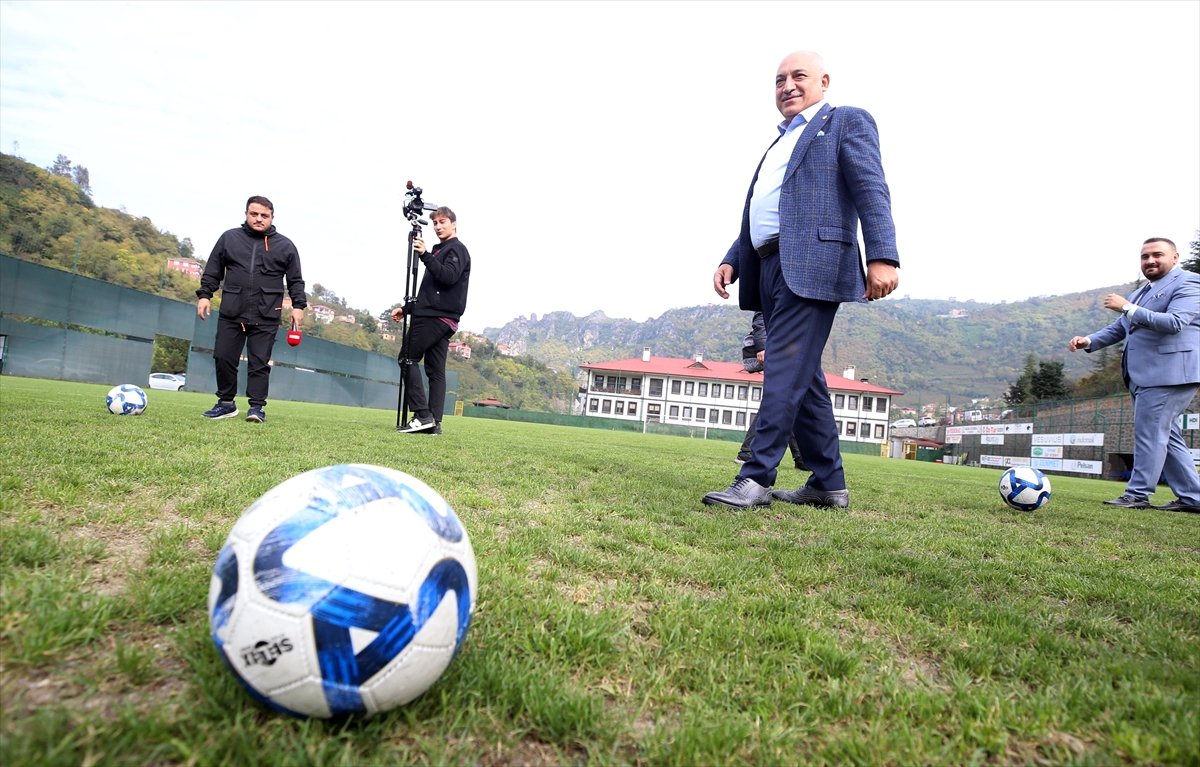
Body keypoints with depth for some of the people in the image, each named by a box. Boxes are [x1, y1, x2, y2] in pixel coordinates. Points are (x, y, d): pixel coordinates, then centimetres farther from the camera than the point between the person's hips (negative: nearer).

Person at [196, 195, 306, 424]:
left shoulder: (285, 246, 7)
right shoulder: (229, 238, 10)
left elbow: (295, 280, 8)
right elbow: (212, 271, 14)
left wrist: (298, 306, -1)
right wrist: (205, 295, 5)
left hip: (266, 317, -2)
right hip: (231, 312, 2)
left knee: (259, 362, -3)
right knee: (223, 358, 4)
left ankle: (257, 406, 3)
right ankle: (226, 403, 18)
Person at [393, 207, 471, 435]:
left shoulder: (457, 249, 0)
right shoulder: (440, 250, 26)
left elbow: (449, 276, -19)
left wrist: (425, 255, -24)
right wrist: (407, 309, 21)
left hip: (437, 317, -9)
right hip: (438, 318, 9)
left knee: (407, 358, -9)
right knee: (435, 370, 3)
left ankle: (423, 415, -13)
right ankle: (433, 422, 1)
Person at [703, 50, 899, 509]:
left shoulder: (846, 122, 8)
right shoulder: (779, 144, 30)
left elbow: (872, 192, -7)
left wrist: (883, 257, -20)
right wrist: (731, 261, 11)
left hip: (811, 265, -8)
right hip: (769, 269, 8)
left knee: (786, 371, -14)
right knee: (803, 377, 7)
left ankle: (756, 479, -12)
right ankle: (829, 484, 15)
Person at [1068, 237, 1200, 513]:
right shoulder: (1141, 292, 22)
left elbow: (1175, 323, -20)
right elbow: (1119, 328, 20)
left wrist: (1128, 308, -18)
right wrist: (1089, 341, 4)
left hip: (1168, 374, -9)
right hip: (1144, 376, 9)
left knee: (1149, 433, -7)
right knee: (1165, 436, 12)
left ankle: (1138, 495, -2)